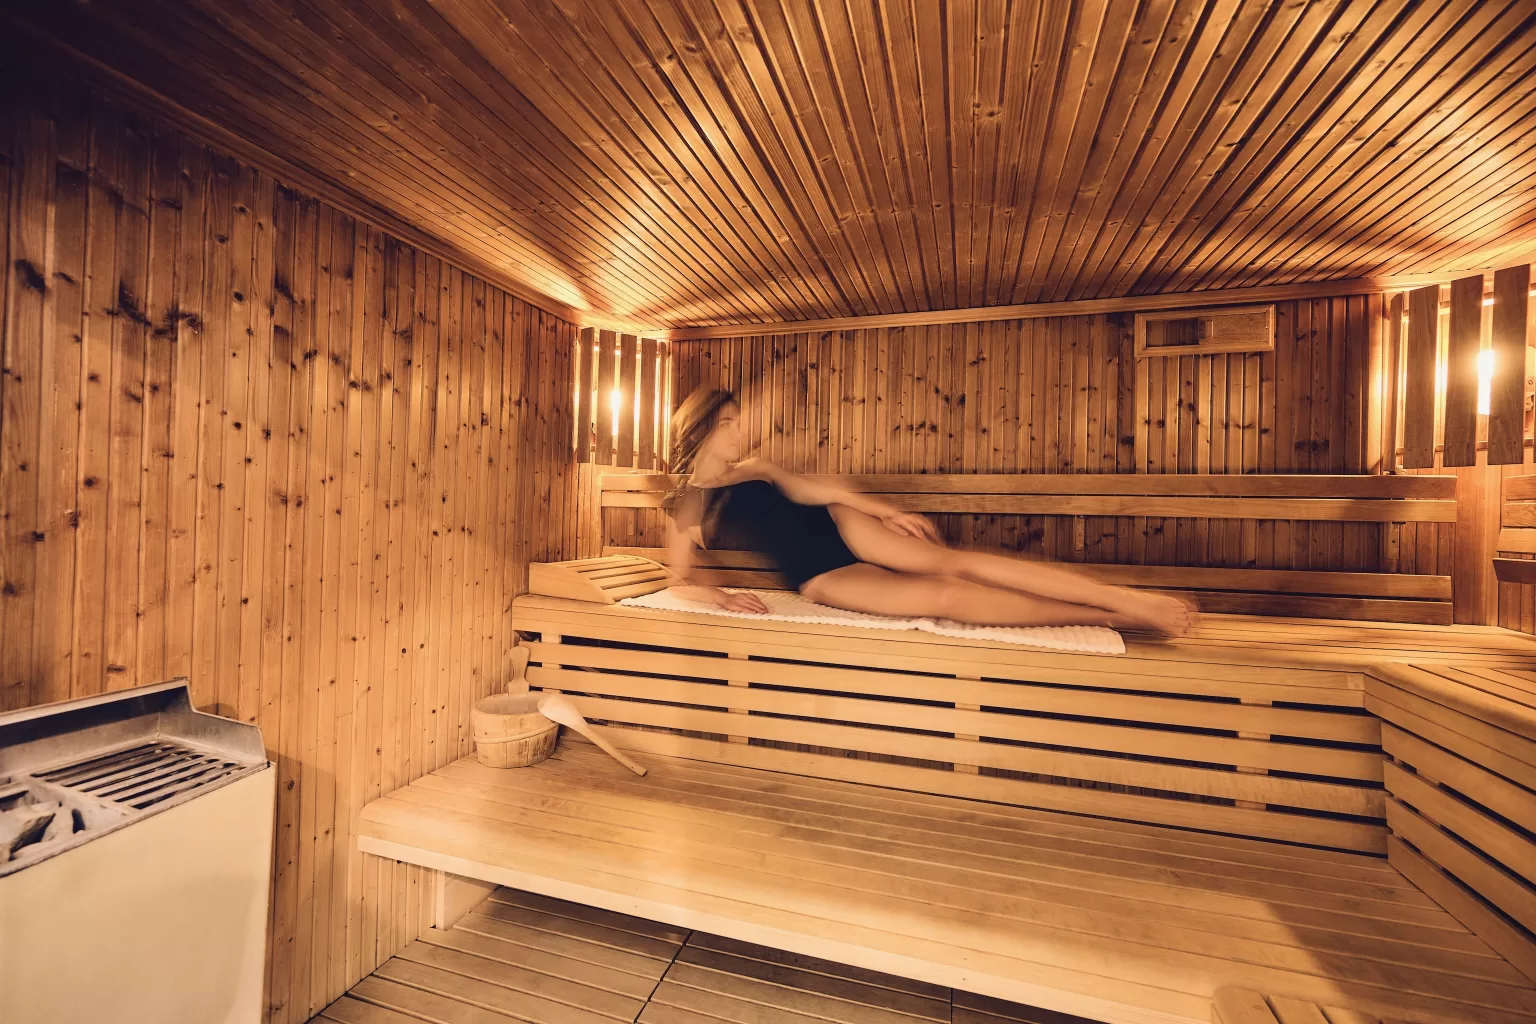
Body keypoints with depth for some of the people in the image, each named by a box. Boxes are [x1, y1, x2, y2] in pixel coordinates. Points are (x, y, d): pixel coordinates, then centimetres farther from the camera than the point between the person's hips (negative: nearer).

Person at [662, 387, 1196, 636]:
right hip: (821, 579, -3)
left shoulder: (754, 469, 10)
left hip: (839, 525, 3)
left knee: (951, 562, -20)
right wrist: (722, 598, -17)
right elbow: (681, 581, 4)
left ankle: (1124, 596, -18)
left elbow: (813, 490, 9)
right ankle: (1109, 616, -16)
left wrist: (889, 511, 1)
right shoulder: (684, 507, 1)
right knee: (947, 595, -21)